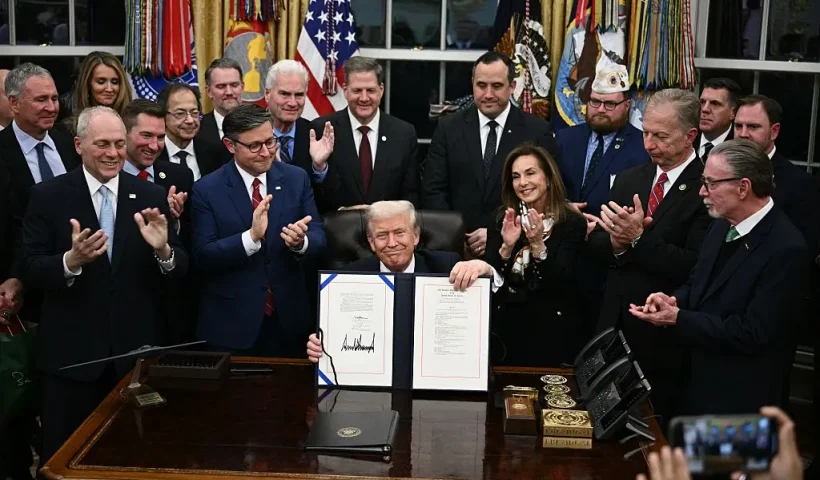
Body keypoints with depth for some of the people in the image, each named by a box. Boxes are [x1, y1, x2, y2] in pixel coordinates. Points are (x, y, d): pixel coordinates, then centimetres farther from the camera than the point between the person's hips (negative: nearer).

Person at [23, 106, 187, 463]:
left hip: (134, 351, 2)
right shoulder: (48, 196, -4)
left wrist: (163, 250, -23)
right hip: (71, 353, -2)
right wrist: (71, 260, -27)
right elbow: (32, 269, -8)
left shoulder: (150, 196, 1)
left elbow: (180, 268, -1)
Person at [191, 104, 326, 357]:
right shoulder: (206, 190, -7)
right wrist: (251, 237, -28)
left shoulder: (297, 179, 1)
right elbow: (202, 257, -13)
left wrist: (301, 241, -24)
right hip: (230, 323, -2)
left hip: (288, 319, 3)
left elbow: (319, 237, -1)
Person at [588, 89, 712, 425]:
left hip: (663, 338, -5)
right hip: (615, 327, 6)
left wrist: (639, 238, -26)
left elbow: (696, 267, -21)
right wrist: (615, 243, -13)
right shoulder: (628, 179, 9)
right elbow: (595, 243, 8)